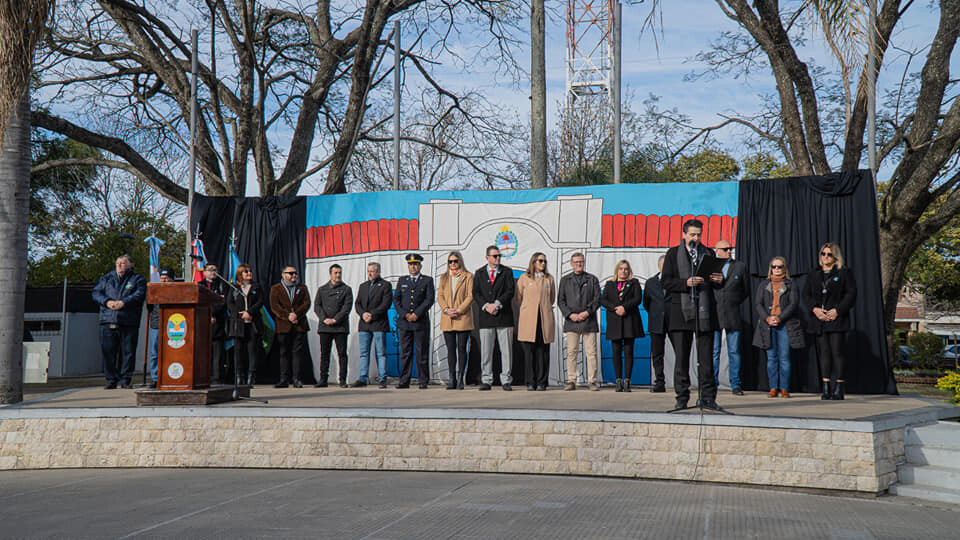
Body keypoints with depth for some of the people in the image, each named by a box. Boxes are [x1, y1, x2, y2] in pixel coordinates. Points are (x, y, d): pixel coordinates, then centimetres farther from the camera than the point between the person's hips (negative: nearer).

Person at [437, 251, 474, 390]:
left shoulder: (468, 276, 5)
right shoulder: (443, 277, 16)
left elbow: (470, 296, -3)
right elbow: (440, 296, 9)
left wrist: (459, 310, -13)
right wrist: (446, 309, -9)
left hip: (463, 317, -3)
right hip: (447, 319, 3)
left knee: (461, 348, -2)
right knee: (451, 349, 3)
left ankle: (460, 379, 1)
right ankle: (452, 379, 6)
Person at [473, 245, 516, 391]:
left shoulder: (507, 272, 8)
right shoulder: (479, 273, 12)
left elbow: (510, 291, -2)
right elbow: (476, 293, 5)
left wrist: (497, 304, -13)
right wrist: (486, 306, -11)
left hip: (504, 316, -1)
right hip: (486, 316, 1)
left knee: (506, 350, -1)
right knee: (486, 351, 2)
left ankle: (506, 380, 4)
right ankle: (486, 380, 8)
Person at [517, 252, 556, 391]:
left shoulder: (549, 278, 11)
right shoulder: (524, 278, 5)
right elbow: (518, 298, 13)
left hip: (545, 319, 2)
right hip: (528, 320, -2)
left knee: (543, 351, 0)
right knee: (529, 351, -3)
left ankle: (541, 383, 5)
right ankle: (530, 382, 4)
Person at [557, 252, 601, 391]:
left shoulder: (592, 279, 11)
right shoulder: (565, 280, 13)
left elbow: (597, 299, 4)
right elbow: (560, 300, 8)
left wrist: (587, 312, -9)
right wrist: (570, 314, -6)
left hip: (589, 321, -1)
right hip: (571, 322, 1)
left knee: (591, 352, -3)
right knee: (571, 352, -1)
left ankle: (592, 381, 1)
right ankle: (571, 381, 4)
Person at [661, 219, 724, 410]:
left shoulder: (709, 253, 15)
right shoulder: (673, 253, 7)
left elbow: (717, 283, 19)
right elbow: (666, 281, 0)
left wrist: (719, 280, -5)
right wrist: (686, 283, -15)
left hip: (705, 311, 2)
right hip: (681, 311, -2)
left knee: (706, 357, 2)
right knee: (681, 357, 1)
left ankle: (708, 397, 7)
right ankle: (682, 397, 9)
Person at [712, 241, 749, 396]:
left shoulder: (740, 266, 11)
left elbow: (745, 291, 15)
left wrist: (735, 303, 8)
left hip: (733, 314, 1)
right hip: (714, 314, -1)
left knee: (734, 351, 2)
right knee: (713, 351, 0)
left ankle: (735, 385, 8)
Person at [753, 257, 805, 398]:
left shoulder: (790, 285, 8)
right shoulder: (763, 285, 15)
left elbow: (793, 304, -2)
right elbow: (757, 303, 6)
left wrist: (779, 318, -13)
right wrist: (767, 318, -10)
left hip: (785, 324, -2)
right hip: (767, 325, 2)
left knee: (784, 358, -5)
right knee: (771, 358, 1)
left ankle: (784, 388, 0)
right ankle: (773, 388, 5)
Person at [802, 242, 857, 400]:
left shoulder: (844, 273, 5)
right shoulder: (813, 275, 16)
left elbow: (851, 294, -3)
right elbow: (806, 295, 10)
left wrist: (837, 310, -13)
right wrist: (815, 309, -7)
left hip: (837, 319, -4)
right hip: (819, 321, 4)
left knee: (837, 352, -7)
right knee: (824, 353, 3)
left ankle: (838, 388, -4)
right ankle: (825, 388, 4)